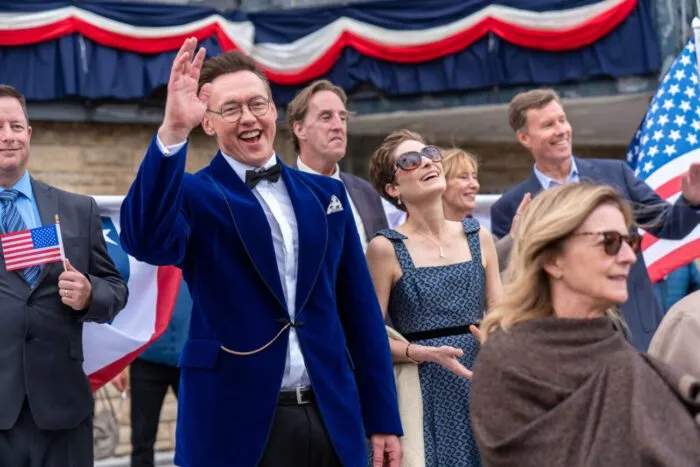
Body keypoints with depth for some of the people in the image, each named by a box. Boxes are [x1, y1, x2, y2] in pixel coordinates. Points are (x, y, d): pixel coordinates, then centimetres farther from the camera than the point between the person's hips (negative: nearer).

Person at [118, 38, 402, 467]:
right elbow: (147, 241, -26)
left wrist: (383, 419, 8)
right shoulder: (195, 196, -2)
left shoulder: (326, 193, 10)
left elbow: (360, 310, 10)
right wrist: (173, 131, -35)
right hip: (236, 425, -4)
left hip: (332, 420, 4)